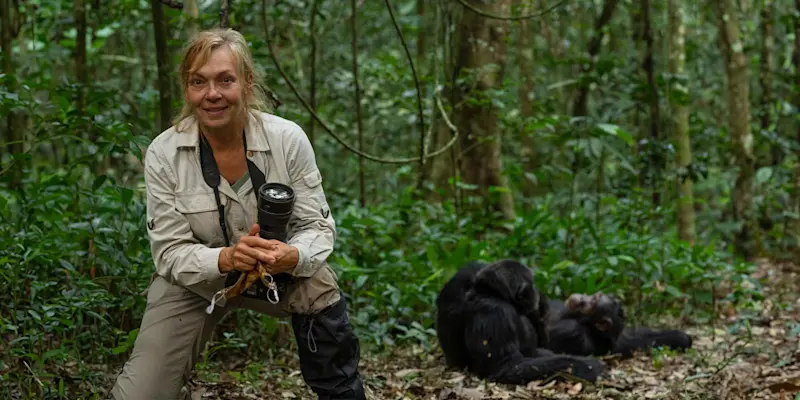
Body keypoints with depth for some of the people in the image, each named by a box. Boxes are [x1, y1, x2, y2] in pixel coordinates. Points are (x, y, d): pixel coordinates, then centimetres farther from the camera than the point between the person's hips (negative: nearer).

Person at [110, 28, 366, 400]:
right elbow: (170, 252, -16)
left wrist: (293, 256, -36)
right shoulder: (163, 154, -18)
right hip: (193, 280, -1)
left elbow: (317, 226, -13)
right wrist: (226, 258, -37)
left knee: (319, 285, -29)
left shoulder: (288, 139, -18)